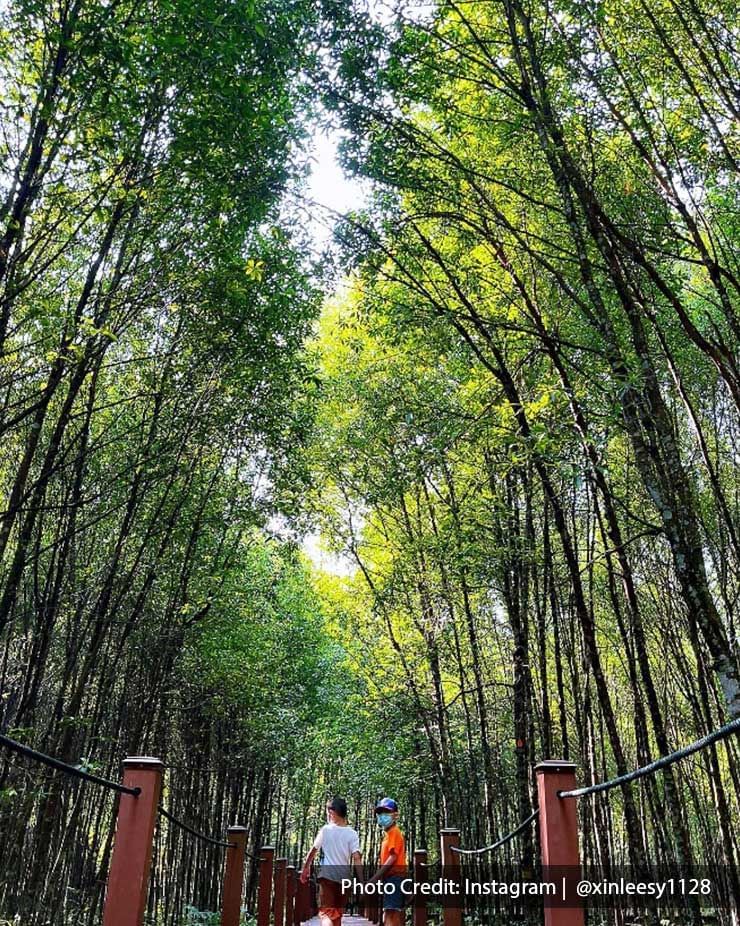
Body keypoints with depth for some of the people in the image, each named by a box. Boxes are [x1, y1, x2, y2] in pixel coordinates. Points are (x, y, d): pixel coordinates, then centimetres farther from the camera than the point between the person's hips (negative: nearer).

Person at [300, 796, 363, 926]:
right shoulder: (352, 834, -2)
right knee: (337, 915, 18)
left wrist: (306, 867, 21)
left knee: (326, 913, -8)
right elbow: (357, 858, -10)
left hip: (327, 876, -3)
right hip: (343, 879, 3)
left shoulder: (325, 830, -4)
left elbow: (313, 851, 5)